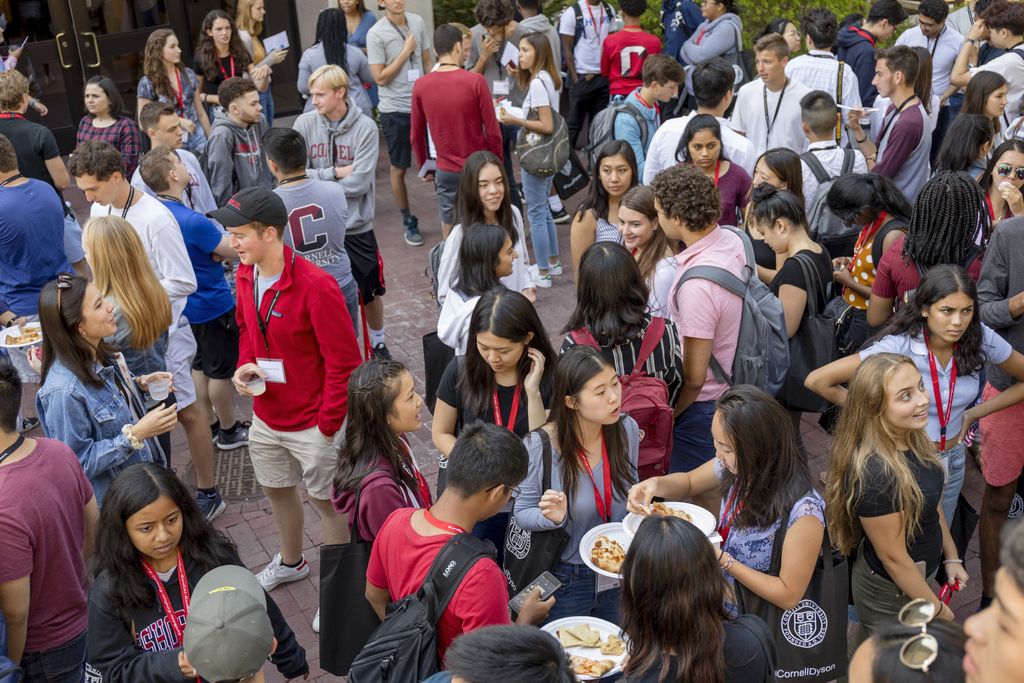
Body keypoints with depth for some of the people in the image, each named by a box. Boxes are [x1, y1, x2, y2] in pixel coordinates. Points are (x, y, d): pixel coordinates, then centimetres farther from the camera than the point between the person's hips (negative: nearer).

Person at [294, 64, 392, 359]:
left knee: (371, 291, 15)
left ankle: (378, 344, 37)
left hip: (356, 226, -1)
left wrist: (317, 181, -12)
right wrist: (335, 172, -16)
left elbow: (359, 182, -18)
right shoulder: (305, 124, -6)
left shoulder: (365, 128, -12)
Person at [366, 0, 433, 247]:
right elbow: (380, 78, -13)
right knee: (399, 169, 8)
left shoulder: (417, 22, 3)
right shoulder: (376, 34, -11)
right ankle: (408, 222, 22)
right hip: (395, 110, -3)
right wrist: (405, 52, -13)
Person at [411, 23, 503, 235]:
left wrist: (424, 167, 18)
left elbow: (416, 135, 4)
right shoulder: (475, 81, -13)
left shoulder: (421, 86, -4)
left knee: (449, 226, 13)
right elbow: (492, 132, -10)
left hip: (446, 171, 3)